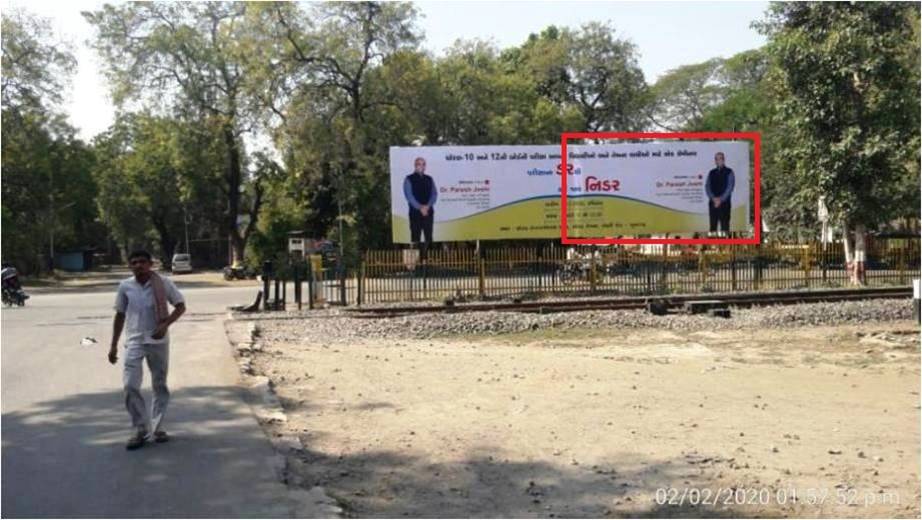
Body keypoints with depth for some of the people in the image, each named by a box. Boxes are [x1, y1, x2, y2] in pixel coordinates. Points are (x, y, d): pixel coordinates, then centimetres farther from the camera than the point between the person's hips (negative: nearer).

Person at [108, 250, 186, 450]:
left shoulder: (163, 283, -6)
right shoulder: (125, 286, 0)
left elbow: (180, 306, 0)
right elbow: (120, 315, 9)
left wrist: (165, 324, -16)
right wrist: (114, 345, 9)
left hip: (158, 341, -1)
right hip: (134, 342, 1)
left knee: (160, 386, 8)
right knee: (130, 385, -9)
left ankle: (156, 428, 21)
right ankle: (141, 430, 4)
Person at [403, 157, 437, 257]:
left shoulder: (429, 179, 14)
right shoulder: (409, 179, 3)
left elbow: (434, 194, 6)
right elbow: (409, 195, -6)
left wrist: (427, 206, -11)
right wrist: (420, 207, -15)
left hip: (428, 211, 4)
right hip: (415, 211, -3)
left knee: (428, 237, -1)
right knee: (415, 237, -4)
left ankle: (425, 256, 6)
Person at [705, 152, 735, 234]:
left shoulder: (729, 172, 3)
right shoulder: (711, 173, 13)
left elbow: (730, 187, -4)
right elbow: (707, 187, 5)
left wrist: (720, 199, -12)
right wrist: (714, 198, -9)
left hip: (724, 202, -3)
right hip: (712, 203, 3)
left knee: (724, 225, -7)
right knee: (713, 225, 3)